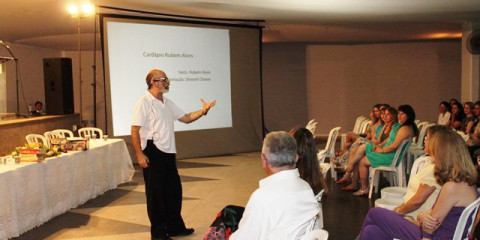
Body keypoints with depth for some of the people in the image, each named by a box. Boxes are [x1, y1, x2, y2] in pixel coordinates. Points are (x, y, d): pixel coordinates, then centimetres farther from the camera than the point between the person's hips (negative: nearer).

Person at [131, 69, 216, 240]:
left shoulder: (168, 103, 15)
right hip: (153, 153, -8)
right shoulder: (144, 103, -10)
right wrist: (139, 155, -21)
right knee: (155, 193, 2)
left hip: (168, 153, 8)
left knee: (174, 190, 15)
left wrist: (203, 111, 5)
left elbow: (186, 118, 19)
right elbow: (135, 131, -14)